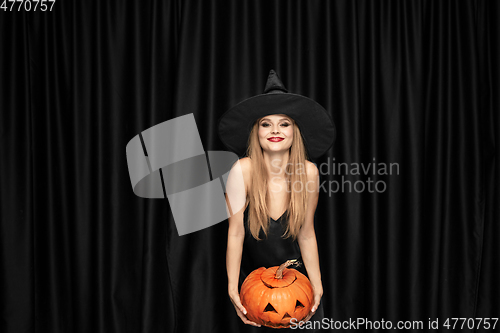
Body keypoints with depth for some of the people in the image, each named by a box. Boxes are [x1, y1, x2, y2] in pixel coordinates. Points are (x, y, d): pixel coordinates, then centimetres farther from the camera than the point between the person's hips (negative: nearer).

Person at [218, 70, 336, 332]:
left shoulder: (308, 172, -15)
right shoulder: (244, 170, -21)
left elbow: (306, 235, -8)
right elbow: (235, 233, -17)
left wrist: (317, 286, -7)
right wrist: (232, 288, -17)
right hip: (251, 274, -1)